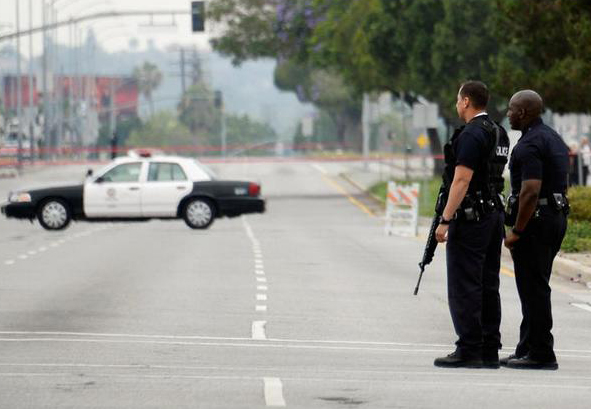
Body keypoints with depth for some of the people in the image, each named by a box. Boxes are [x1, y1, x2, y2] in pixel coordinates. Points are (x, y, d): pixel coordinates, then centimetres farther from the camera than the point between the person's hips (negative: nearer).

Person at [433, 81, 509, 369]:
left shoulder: (471, 134, -14)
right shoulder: (499, 133, 15)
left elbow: (462, 180, -20)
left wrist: (445, 220, -20)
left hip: (470, 218, -9)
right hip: (494, 213, 9)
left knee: (464, 287, -7)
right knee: (488, 286, 10)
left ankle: (469, 351, -8)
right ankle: (489, 351, 11)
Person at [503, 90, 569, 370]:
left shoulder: (529, 145, -17)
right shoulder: (554, 139, 16)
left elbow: (530, 192, -25)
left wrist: (516, 231, -20)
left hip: (535, 220, -10)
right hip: (557, 217, 10)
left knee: (533, 289, -6)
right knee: (536, 288, 15)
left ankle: (540, 354, -5)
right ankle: (528, 349, 21)